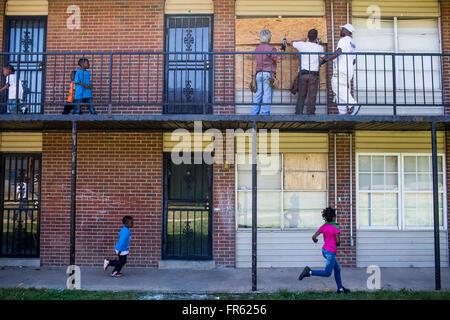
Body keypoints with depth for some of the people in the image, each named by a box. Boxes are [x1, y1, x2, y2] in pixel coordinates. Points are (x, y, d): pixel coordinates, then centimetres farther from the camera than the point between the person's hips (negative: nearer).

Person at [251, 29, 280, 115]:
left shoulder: (257, 48, 13)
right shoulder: (271, 48, -8)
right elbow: (277, 59, -6)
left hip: (258, 73, 6)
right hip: (268, 74, -6)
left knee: (258, 94, 8)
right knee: (267, 95, -4)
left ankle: (254, 113, 6)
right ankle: (265, 113, -4)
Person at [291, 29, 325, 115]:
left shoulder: (302, 45, 2)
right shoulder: (319, 47, 0)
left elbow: (292, 43, 21)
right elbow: (322, 55, 22)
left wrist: (302, 41, 38)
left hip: (302, 73, 2)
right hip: (313, 73, -2)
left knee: (301, 95, 8)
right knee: (312, 96, -1)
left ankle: (298, 112, 10)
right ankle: (310, 113, -3)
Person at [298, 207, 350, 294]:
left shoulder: (323, 227, 2)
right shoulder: (335, 227, -14)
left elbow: (314, 237, -4)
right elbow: (338, 241, -15)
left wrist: (315, 240, 18)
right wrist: (337, 244, 8)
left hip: (324, 250, 8)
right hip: (331, 252, -8)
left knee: (337, 269, 20)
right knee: (327, 273, -3)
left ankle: (340, 288, 28)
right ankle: (309, 272, -17)